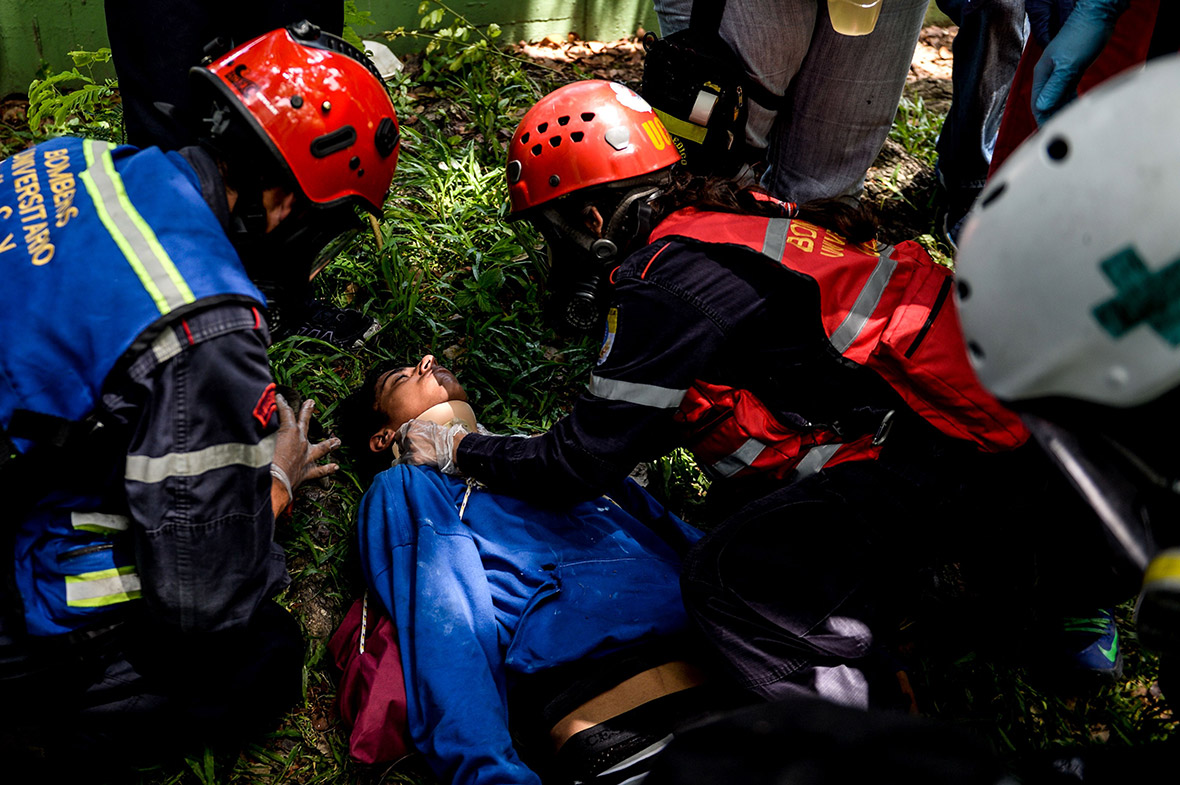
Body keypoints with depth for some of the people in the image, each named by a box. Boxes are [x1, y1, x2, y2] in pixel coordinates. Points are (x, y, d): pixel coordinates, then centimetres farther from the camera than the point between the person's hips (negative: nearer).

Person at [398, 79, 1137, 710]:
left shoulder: (667, 284, -13)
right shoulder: (713, 224, 15)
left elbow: (583, 465, -7)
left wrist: (459, 448, 6)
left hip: (945, 445, -10)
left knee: (732, 578, -14)